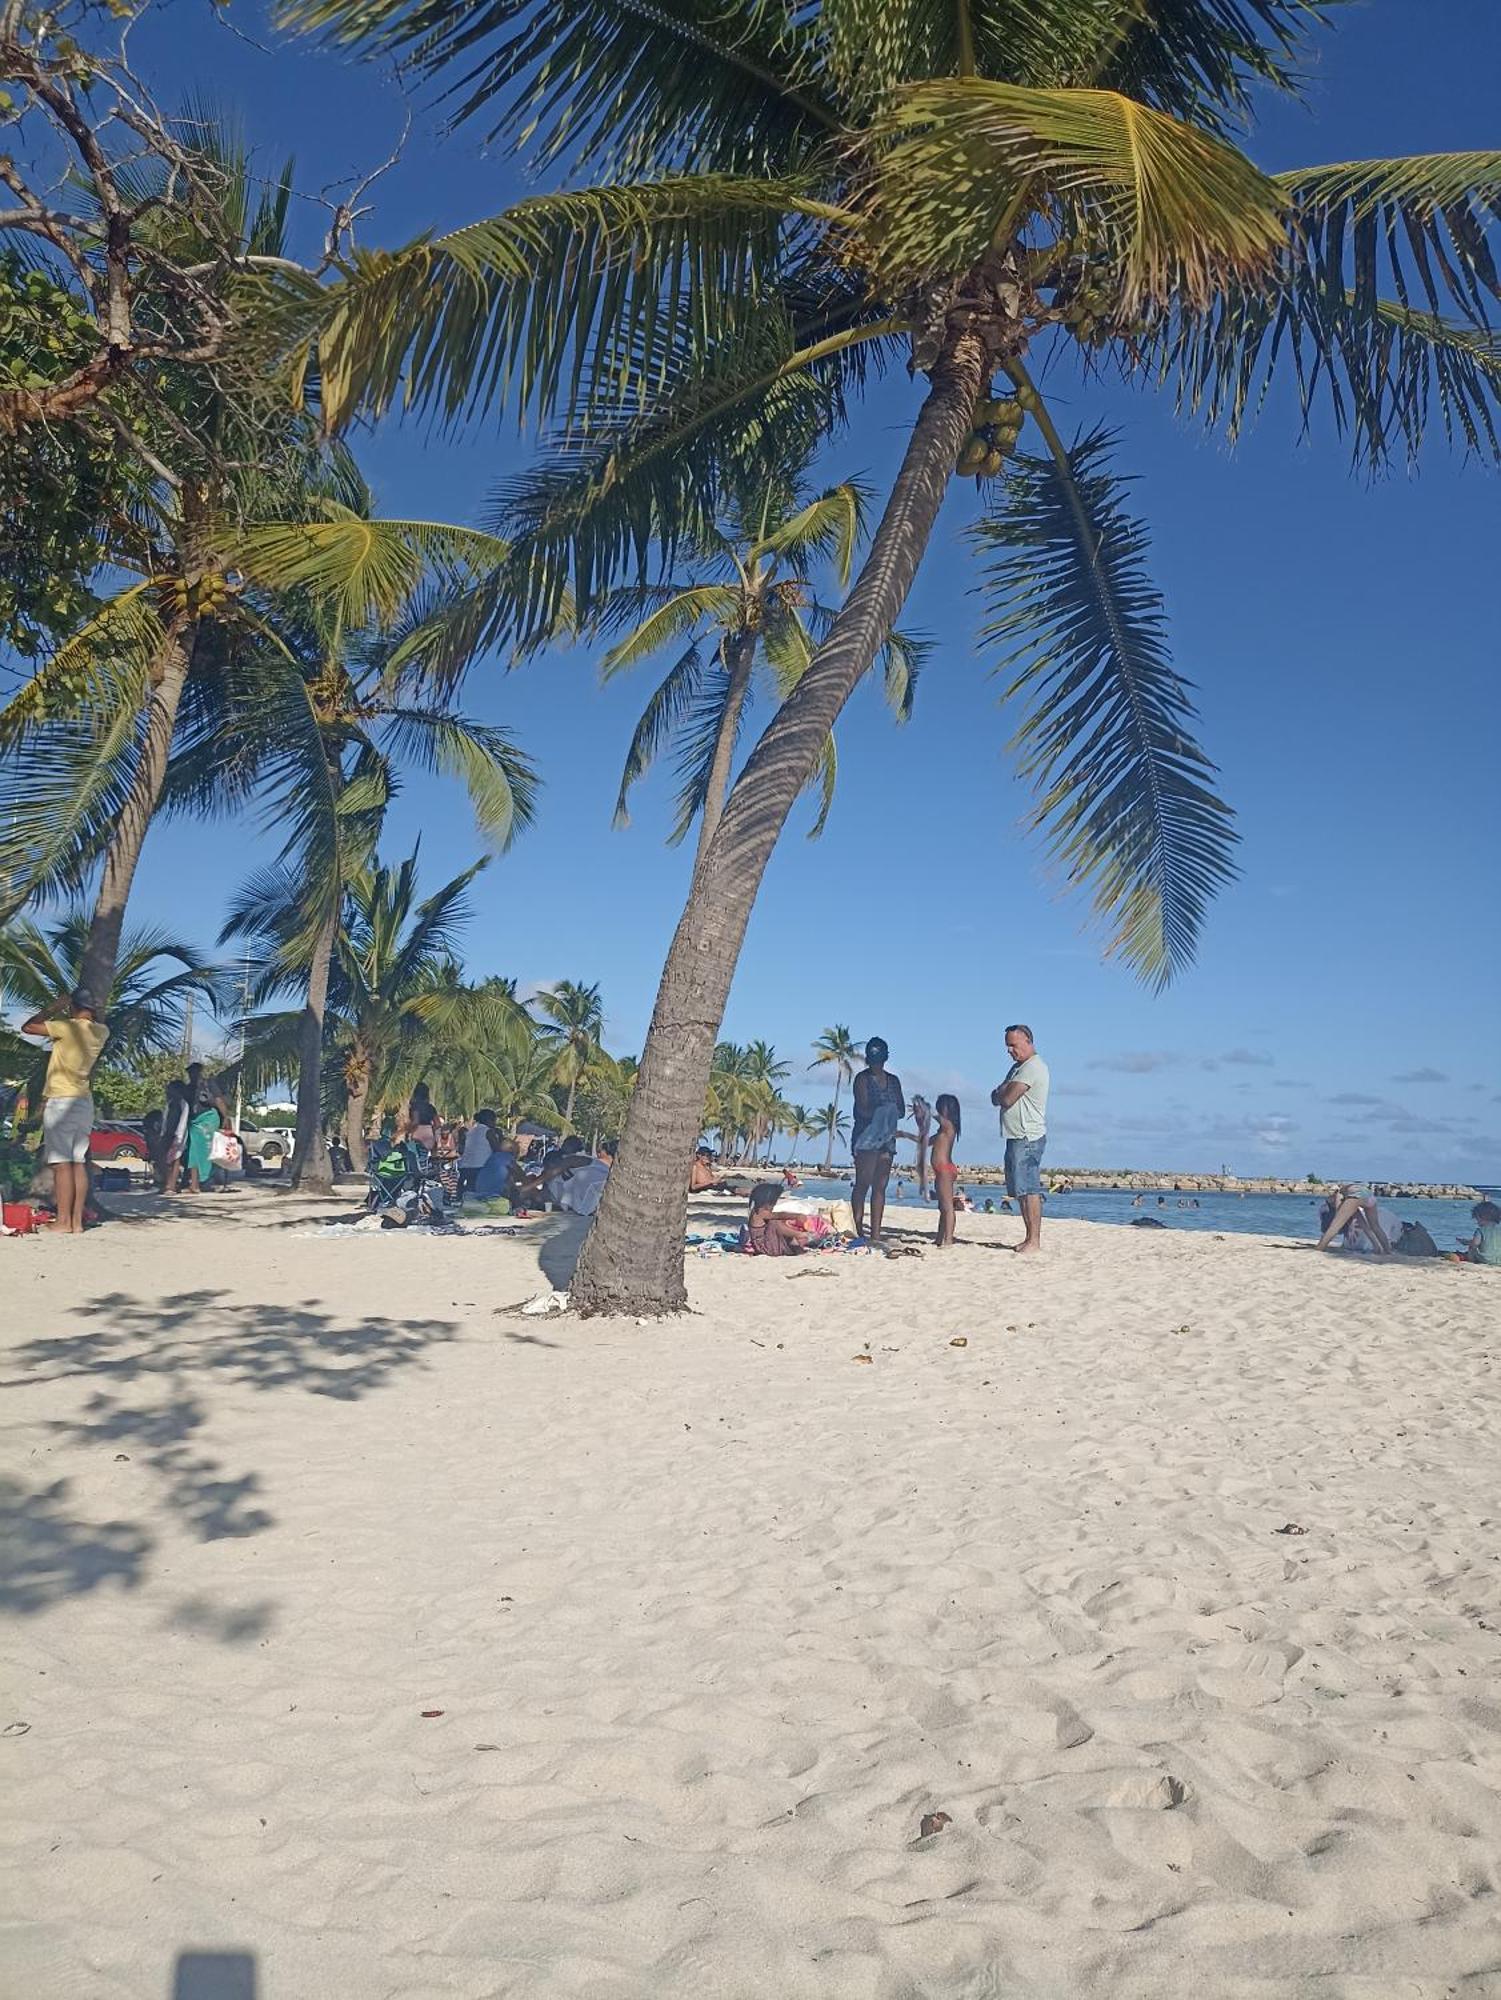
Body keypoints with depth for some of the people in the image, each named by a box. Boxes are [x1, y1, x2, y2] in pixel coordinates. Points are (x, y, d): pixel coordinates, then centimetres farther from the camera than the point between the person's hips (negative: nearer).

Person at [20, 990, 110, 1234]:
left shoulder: (67, 1026, -11)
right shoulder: (101, 1032, 8)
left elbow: (27, 1027, -5)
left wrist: (54, 1010, 3)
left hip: (61, 1100, -6)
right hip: (85, 1102, 7)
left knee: (62, 1163, -6)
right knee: (79, 1163, 6)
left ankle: (64, 1221, -8)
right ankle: (77, 1221, 5)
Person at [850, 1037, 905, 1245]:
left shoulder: (893, 1080, 16)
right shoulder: (863, 1078, -2)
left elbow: (901, 1109, 11)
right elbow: (862, 1109, -12)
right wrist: (884, 1111, -23)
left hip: (887, 1138, 6)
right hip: (866, 1136, -6)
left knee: (880, 1186, 4)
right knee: (863, 1184, -9)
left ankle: (875, 1234, 6)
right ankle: (859, 1232, -9)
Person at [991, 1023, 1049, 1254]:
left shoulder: (1033, 1067, -12)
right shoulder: (1018, 1067, 21)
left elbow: (1007, 1099, -19)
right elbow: (995, 1098, 17)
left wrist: (1001, 1092, 2)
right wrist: (1002, 1093, -5)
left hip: (1028, 1139, -10)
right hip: (1016, 1138, 10)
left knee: (1028, 1189, -11)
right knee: (1020, 1190, 11)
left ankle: (1034, 1241, -10)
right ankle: (1030, 1237, 15)